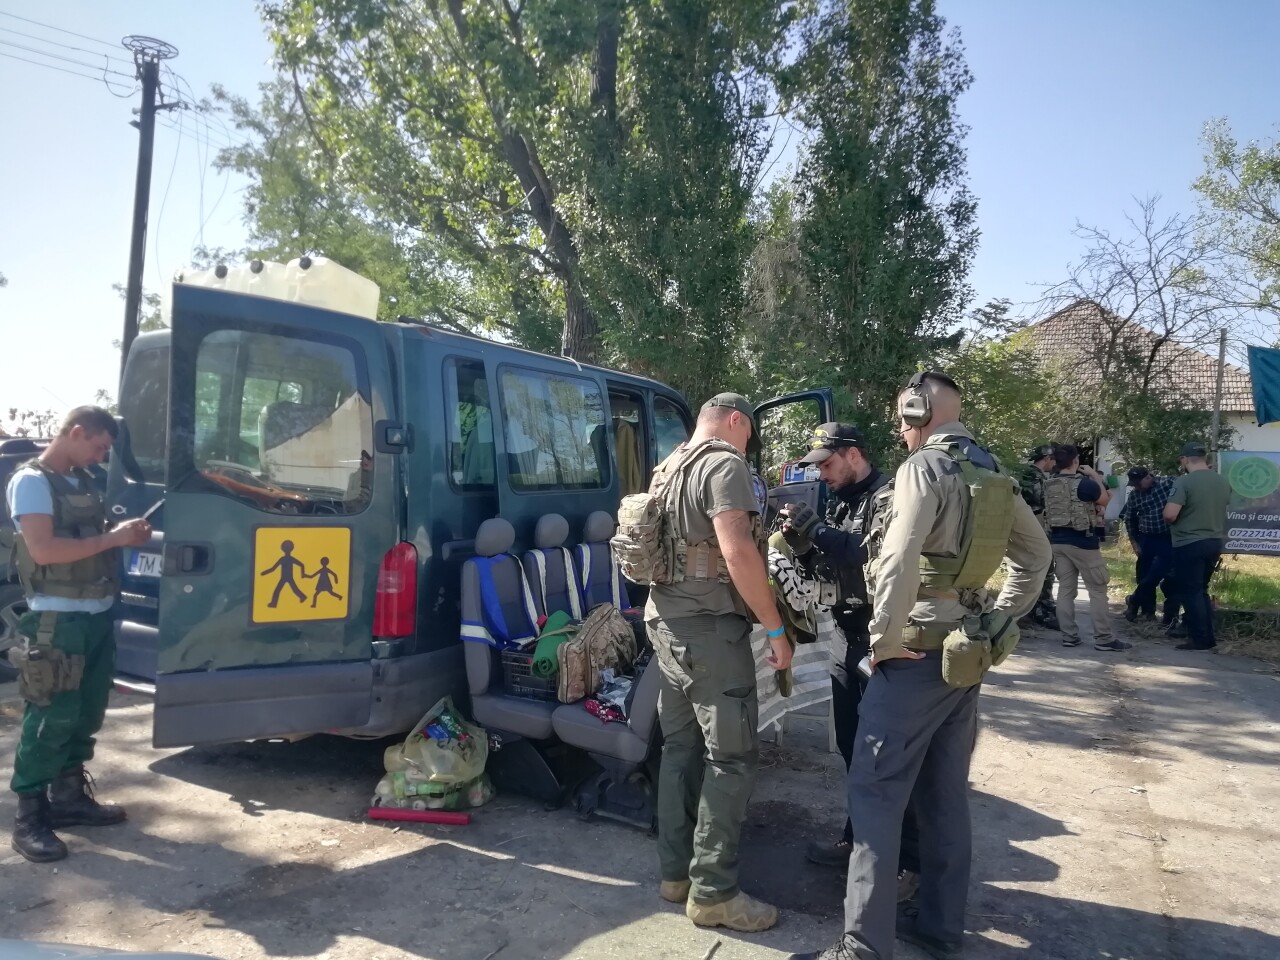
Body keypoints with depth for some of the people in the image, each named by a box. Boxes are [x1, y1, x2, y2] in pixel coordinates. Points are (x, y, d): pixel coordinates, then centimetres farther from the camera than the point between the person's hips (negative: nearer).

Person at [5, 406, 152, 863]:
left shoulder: (83, 482, 14)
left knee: (87, 712, 14)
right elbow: (43, 549, -22)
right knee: (53, 716, -4)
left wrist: (127, 533, 5)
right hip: (58, 620, -8)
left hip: (98, 615, 8)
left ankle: (69, 796, 28)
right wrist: (113, 537, -21)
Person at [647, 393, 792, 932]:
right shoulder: (722, 463, -12)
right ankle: (713, 893, 4)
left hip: (665, 620, 10)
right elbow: (737, 553, -22)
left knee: (680, 747, 14)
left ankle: (676, 872, 23)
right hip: (710, 627, -9)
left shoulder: (669, 469, 17)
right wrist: (775, 628, -17)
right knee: (731, 756, -2)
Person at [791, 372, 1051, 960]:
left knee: (876, 791, -4)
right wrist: (999, 619, 18)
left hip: (919, 651, -9)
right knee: (945, 792, 16)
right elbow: (1036, 552, 21)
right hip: (967, 652, 9)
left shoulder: (926, 466, -13)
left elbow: (900, 559, -23)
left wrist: (883, 639, -15)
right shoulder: (992, 474, 13)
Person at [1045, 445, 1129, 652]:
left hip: (1058, 539, 6)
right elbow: (1105, 499, 1)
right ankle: (1103, 638, 2)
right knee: (1098, 590, 2)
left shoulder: (1049, 484, 4)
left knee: (1065, 588, 8)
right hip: (1082, 540, -6)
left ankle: (1069, 636, 9)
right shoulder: (1082, 482, -15)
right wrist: (1095, 476, 7)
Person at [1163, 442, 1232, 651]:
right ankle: (1207, 636, 19)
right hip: (1214, 542, 7)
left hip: (1189, 544, -7)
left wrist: (1178, 520, -2)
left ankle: (1200, 639, 3)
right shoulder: (1223, 481, 7)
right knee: (1201, 590, 17)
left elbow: (1169, 514, -23)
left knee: (1190, 592, 1)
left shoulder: (1184, 481, -17)